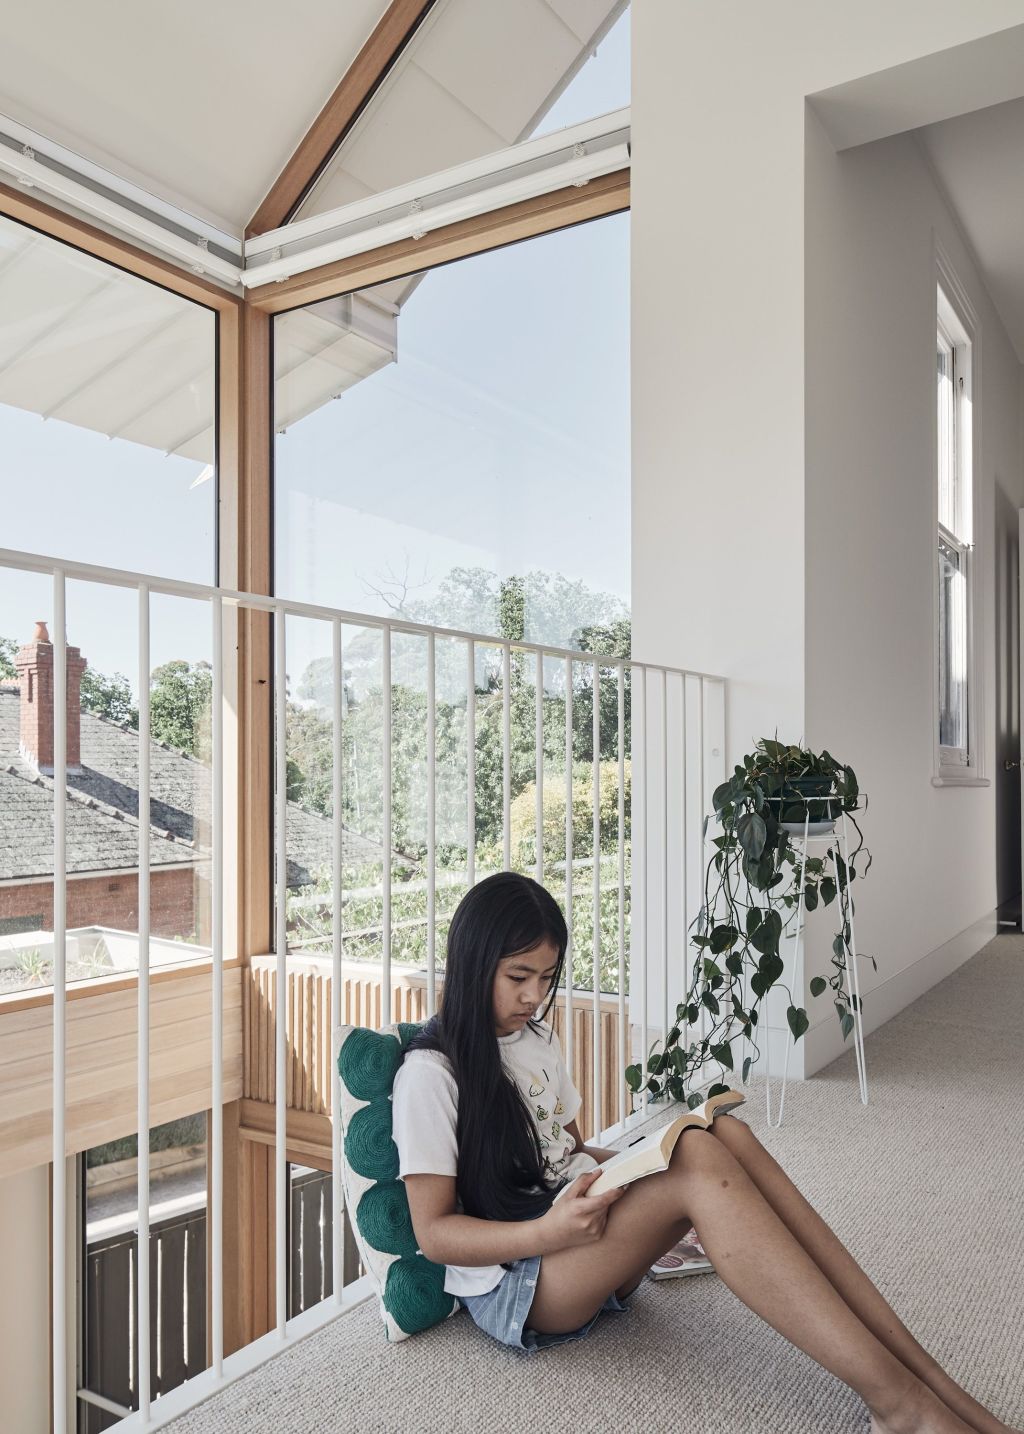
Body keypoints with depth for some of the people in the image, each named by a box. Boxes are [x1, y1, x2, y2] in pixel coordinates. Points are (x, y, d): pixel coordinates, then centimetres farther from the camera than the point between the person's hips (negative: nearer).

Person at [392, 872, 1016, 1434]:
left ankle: (921, 1368, -26)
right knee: (698, 1159, -32)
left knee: (725, 1132, -23)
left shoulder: (539, 1038, 13)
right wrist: (547, 1231, -27)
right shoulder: (430, 1073, -12)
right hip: (509, 1283, -7)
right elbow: (434, 1232, -11)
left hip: (578, 1233, 7)